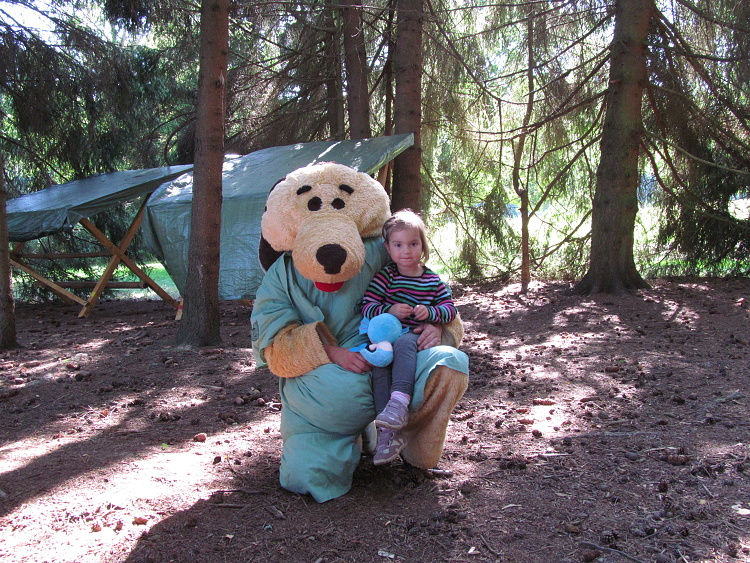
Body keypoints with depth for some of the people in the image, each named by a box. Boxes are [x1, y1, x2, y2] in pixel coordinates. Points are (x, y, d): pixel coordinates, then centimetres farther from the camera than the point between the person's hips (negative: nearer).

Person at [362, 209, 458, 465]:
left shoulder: (433, 280, 10)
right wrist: (390, 311, -19)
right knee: (378, 364, -29)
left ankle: (399, 402, -47)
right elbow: (367, 307, -1)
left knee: (402, 343, -36)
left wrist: (430, 312, -14)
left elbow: (450, 309, 7)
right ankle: (388, 432, -31)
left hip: (415, 336, 0)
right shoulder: (385, 276, 5)